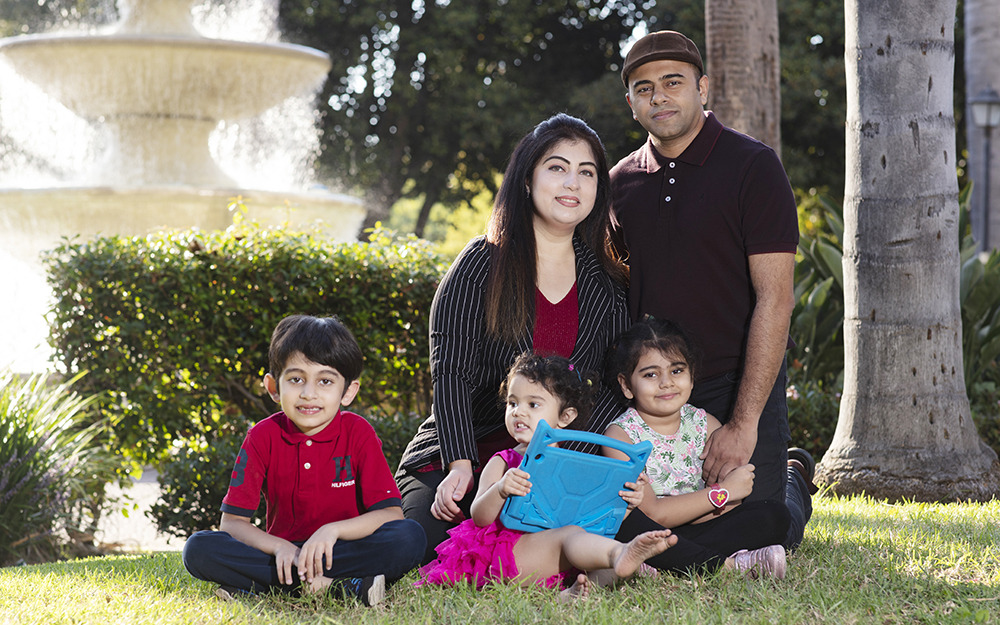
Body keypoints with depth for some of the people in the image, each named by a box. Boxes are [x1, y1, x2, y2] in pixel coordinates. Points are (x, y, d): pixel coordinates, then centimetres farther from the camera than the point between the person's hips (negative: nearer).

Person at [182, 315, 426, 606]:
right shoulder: (263, 437, -3)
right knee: (197, 549, -24)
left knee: (410, 537, -30)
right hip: (283, 551, 1)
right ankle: (327, 584, -31)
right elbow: (232, 521, -7)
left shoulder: (358, 433, -6)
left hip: (344, 549, -1)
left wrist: (333, 530, -29)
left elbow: (390, 514, -13)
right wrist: (280, 548, -25)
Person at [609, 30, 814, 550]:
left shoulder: (753, 166, -10)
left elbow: (774, 299, -15)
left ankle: (792, 483, 30)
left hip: (739, 386, -5)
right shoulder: (621, 182, 6)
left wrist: (743, 423, -21)